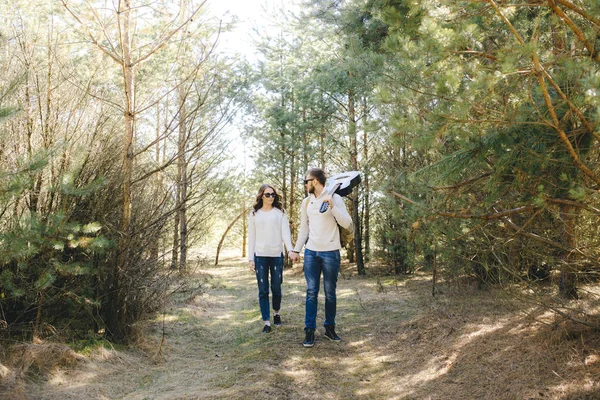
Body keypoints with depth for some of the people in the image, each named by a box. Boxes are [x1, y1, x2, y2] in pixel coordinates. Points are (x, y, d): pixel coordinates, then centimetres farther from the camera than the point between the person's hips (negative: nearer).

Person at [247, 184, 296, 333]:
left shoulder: (280, 212, 5)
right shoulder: (254, 214, 8)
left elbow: (285, 232, -4)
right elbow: (251, 237, 7)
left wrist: (291, 250, -20)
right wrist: (250, 258, 1)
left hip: (277, 255, 0)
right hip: (260, 256, 0)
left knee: (276, 288, 8)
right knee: (263, 290, 0)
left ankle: (276, 313, 33)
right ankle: (266, 322, 6)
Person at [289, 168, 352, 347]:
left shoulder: (334, 198, -4)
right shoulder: (306, 202, 10)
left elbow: (347, 223, -12)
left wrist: (332, 206, -23)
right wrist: (296, 250, 13)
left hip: (330, 252, -3)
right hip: (311, 252, 3)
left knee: (330, 293, 7)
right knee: (311, 292, 2)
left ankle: (330, 327, 21)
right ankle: (309, 331, 6)